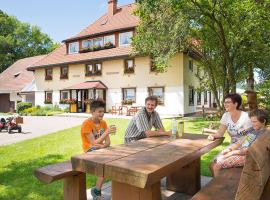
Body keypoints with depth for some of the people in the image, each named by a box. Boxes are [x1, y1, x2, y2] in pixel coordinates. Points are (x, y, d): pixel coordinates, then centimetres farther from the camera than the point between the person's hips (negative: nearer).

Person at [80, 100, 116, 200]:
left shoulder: (103, 122, 5)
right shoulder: (86, 124, -16)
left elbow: (108, 142, 2)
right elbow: (94, 143, -22)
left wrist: (102, 146, -21)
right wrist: (107, 132, -32)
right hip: (90, 150, -6)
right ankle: (96, 191, -11)